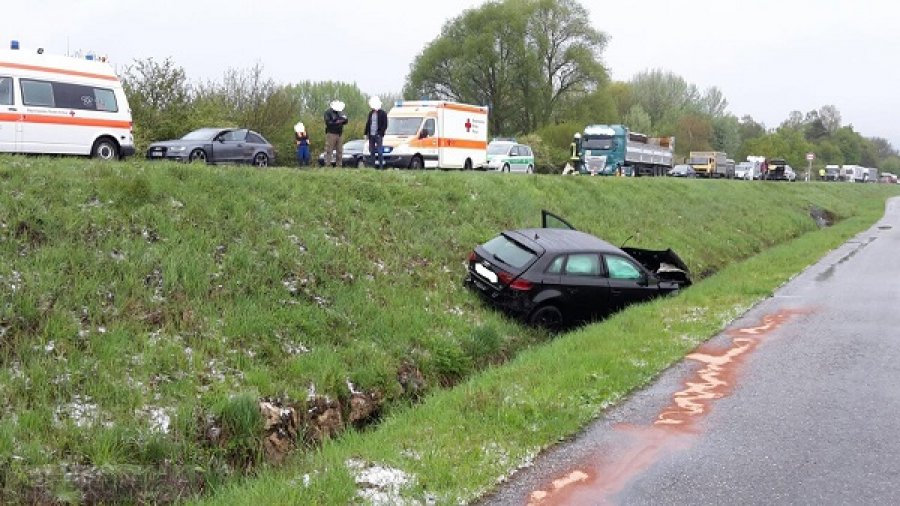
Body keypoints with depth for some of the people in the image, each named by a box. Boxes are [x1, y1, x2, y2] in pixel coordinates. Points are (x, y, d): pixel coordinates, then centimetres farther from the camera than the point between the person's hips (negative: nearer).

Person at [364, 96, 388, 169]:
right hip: (371, 135, 6)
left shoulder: (382, 113, -3)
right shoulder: (371, 113, 15)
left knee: (380, 152, -6)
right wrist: (366, 133, 9)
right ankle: (372, 166, 13)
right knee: (372, 152, 8)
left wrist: (380, 133, -15)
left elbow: (385, 125, -7)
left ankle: (381, 166, -4)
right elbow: (367, 124, 18)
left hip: (378, 135, -6)